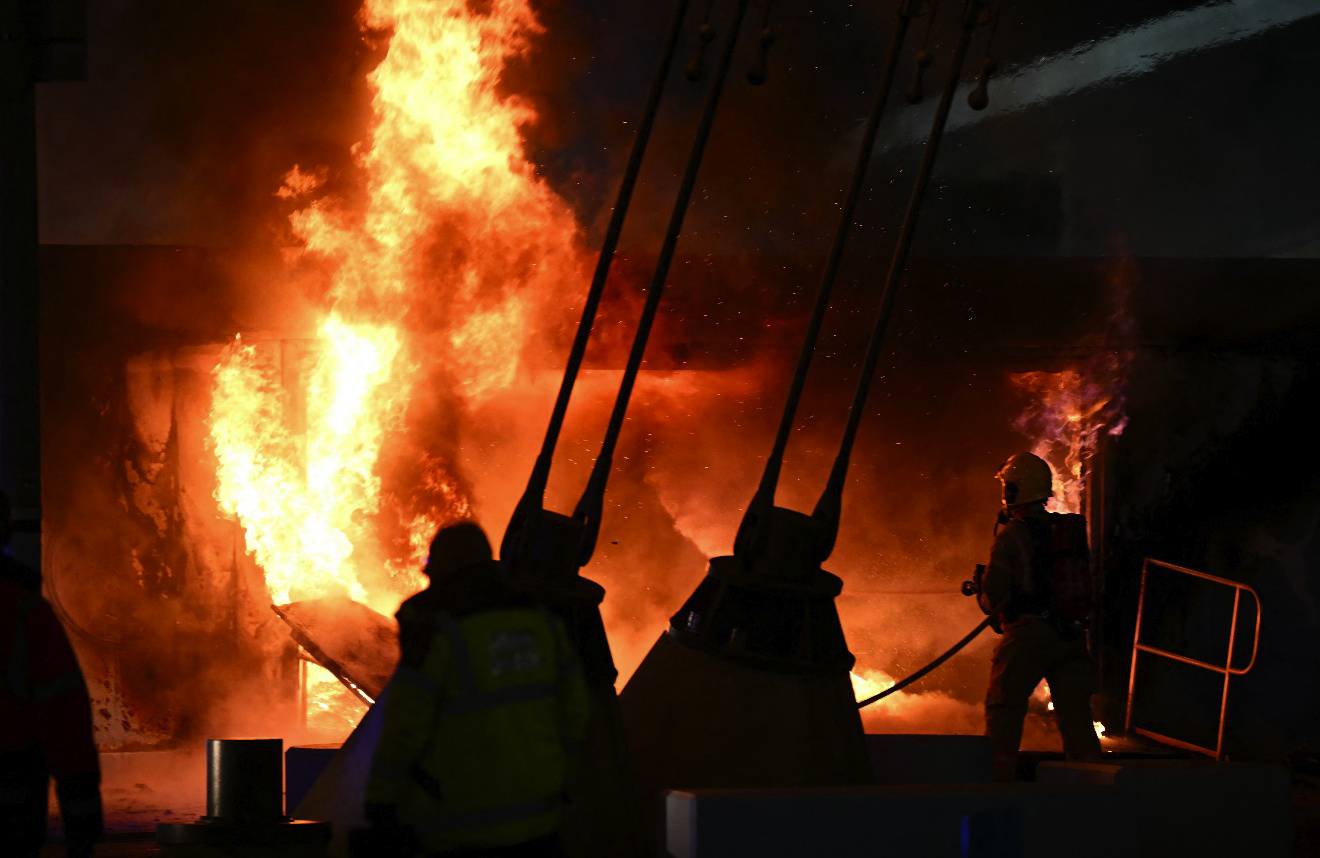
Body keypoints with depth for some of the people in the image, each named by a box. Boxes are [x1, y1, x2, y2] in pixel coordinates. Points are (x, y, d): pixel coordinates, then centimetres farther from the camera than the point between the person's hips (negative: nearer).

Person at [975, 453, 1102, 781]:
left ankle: (999, 776, 5)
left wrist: (982, 593, 12)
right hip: (1072, 637, 5)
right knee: (1075, 711, 7)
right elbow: (1090, 587, 15)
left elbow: (993, 597, -11)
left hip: (1028, 636, -5)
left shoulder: (1011, 536, -8)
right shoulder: (1072, 530, 10)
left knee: (1004, 709, 6)